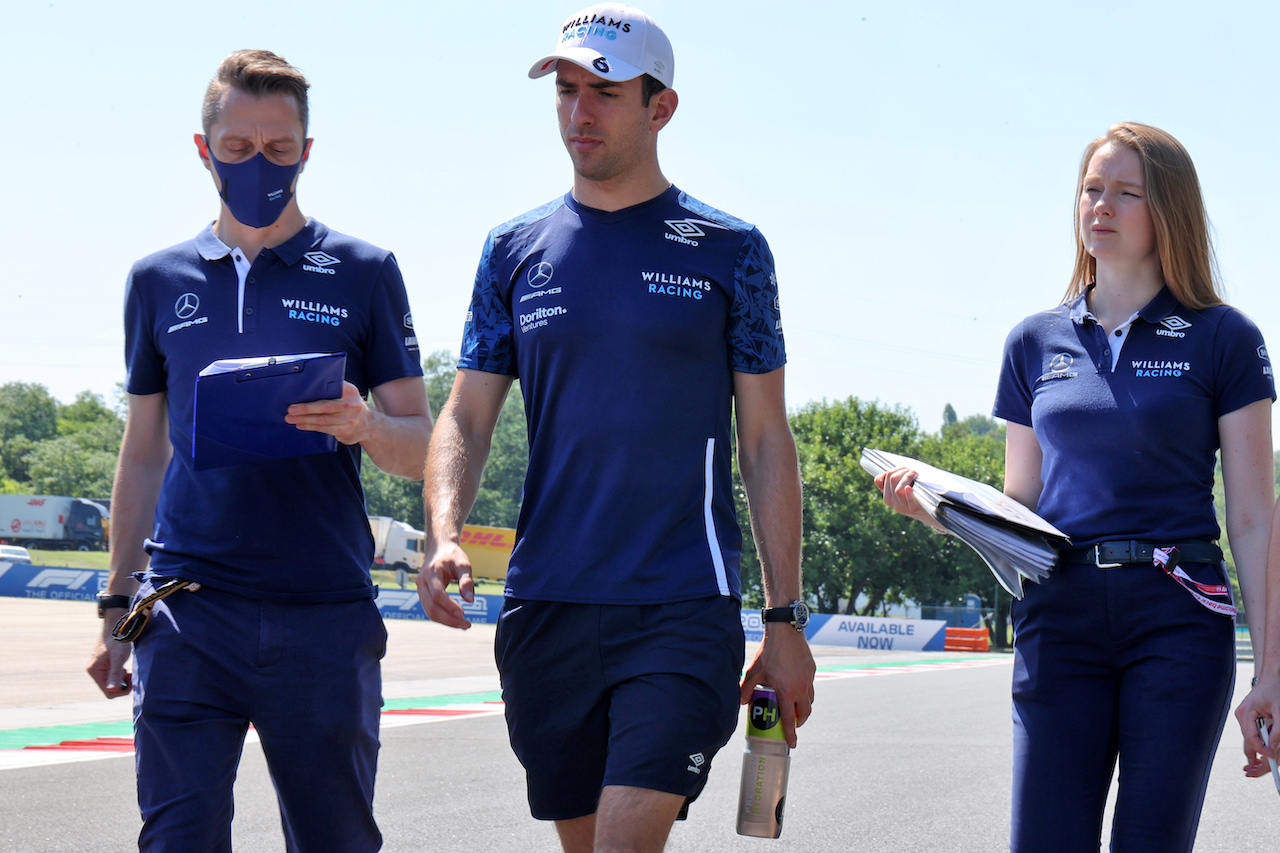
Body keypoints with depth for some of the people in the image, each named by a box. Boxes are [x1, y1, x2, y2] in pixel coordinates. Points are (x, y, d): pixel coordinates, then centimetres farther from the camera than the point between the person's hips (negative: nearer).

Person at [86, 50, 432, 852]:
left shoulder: (363, 272, 6)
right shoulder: (159, 280, 13)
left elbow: (422, 448, 5)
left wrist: (364, 426, -17)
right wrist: (117, 605, 13)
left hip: (325, 611, -1)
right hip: (188, 612, 1)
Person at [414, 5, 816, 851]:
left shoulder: (729, 251, 3)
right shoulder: (516, 251, 10)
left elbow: (767, 444, 5)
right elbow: (466, 419, 9)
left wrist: (786, 620, 1)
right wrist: (444, 536, -11)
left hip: (682, 610, -3)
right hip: (546, 607, 3)